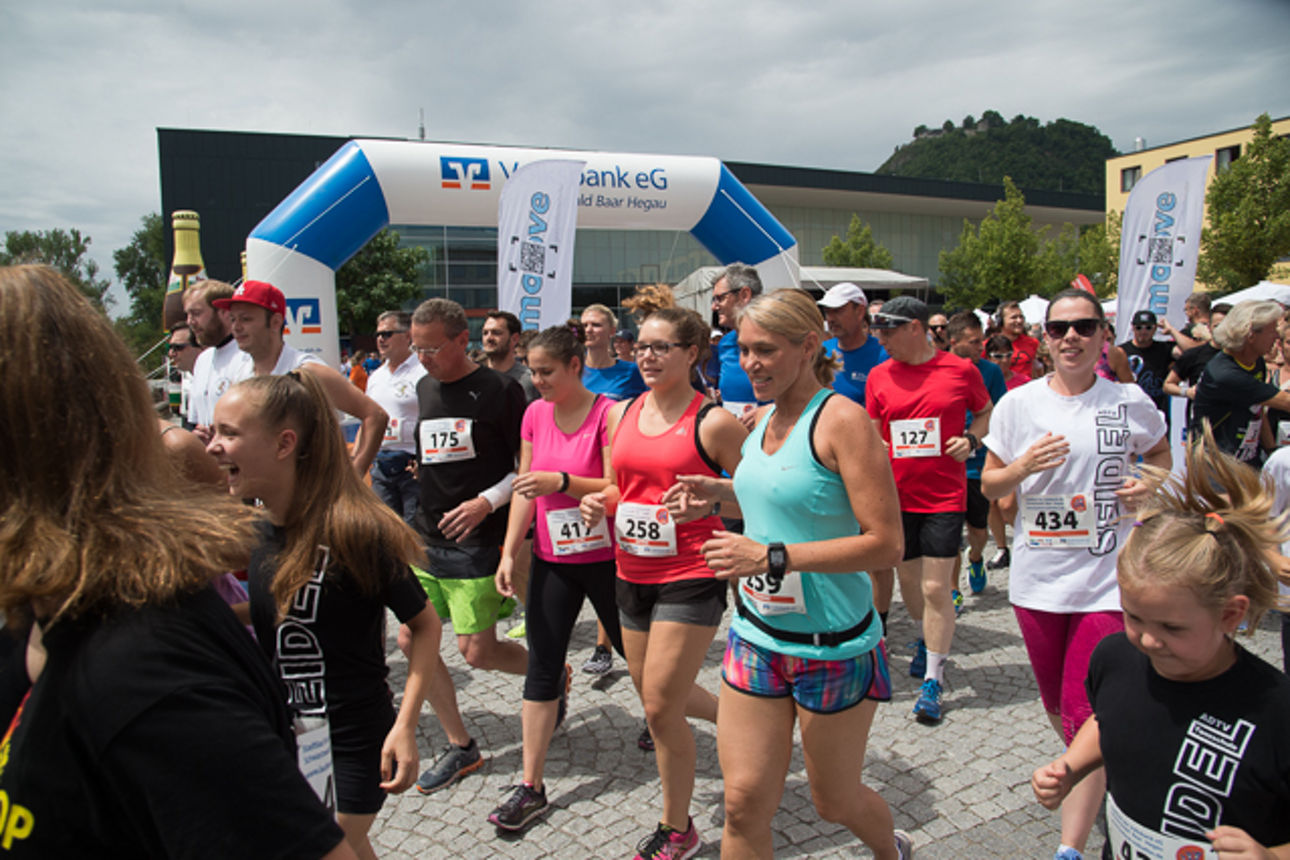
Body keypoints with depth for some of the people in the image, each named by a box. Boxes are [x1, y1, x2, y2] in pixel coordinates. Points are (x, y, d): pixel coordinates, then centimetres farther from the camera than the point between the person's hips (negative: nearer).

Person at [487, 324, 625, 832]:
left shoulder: (607, 413, -14)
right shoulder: (534, 414, 3)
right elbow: (524, 487, 7)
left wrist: (561, 481, -28)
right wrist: (510, 551, 3)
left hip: (605, 558, -4)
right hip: (552, 561, 5)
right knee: (542, 668, 5)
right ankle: (531, 787, 14)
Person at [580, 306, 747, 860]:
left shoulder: (713, 422, -12)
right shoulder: (621, 414, 6)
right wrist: (599, 503, -4)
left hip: (689, 578, -7)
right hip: (632, 575, 7)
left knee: (660, 708, -3)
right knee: (655, 697, 18)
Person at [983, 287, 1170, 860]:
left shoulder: (1131, 403, -2)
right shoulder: (1018, 404, -1)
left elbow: (1163, 462, 16)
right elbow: (989, 486, 5)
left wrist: (1150, 486, -6)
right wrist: (1024, 466, -16)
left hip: (1107, 581, -2)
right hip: (1036, 578, 2)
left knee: (1086, 718, -6)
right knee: (1055, 705, 18)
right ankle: (1096, 774, 48)